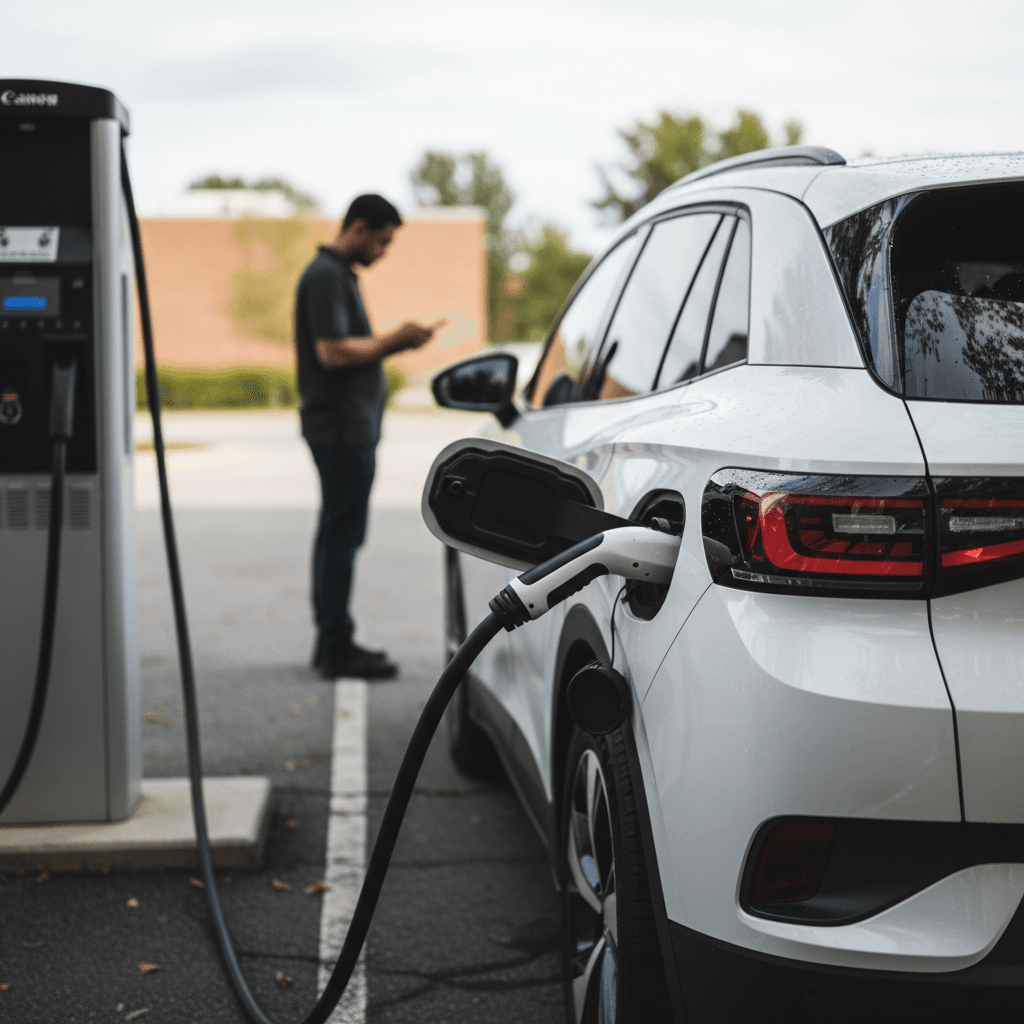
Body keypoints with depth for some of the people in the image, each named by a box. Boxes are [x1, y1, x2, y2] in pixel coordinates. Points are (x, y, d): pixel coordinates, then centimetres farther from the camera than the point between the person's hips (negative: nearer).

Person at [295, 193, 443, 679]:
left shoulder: (339, 274, 19)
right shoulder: (326, 276, -14)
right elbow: (333, 351, -23)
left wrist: (395, 342, 7)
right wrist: (394, 339, -14)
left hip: (348, 426, 11)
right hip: (341, 426, -11)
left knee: (336, 533, 13)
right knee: (341, 535, -7)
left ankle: (331, 641, 19)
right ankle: (337, 648, -4)